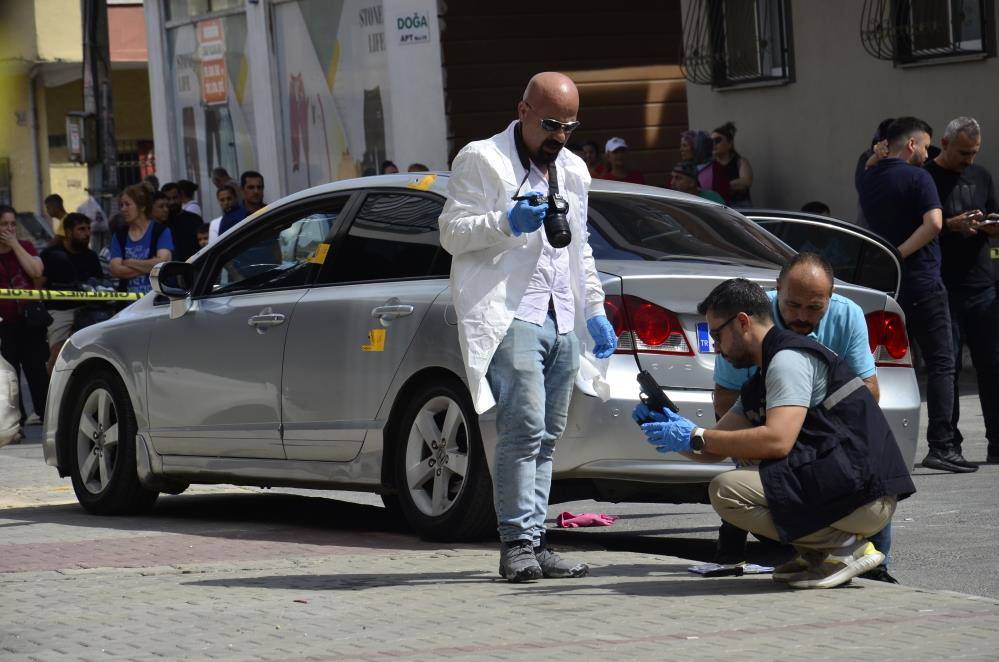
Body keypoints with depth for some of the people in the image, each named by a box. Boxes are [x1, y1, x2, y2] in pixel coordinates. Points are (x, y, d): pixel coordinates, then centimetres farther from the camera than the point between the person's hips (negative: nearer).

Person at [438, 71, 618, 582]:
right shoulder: (482, 160, 0)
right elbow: (452, 233, -6)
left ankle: (534, 544, 6)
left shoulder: (573, 171, 22)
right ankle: (517, 542, -17)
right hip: (509, 317, -7)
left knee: (546, 437, 5)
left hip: (562, 323, 7)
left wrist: (596, 311, 23)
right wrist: (508, 223, -21)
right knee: (524, 428, -17)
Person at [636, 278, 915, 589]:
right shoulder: (760, 383, 23)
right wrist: (672, 428, 5)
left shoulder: (789, 358, -9)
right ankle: (821, 552, 8)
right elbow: (716, 450, 23)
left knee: (727, 490, -17)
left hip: (863, 493, -10)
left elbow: (777, 440, -22)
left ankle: (846, 547, -11)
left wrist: (695, 437, -16)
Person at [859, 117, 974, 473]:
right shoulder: (917, 178, -11)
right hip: (922, 283, -7)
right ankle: (940, 446, -12)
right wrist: (900, 254, -16)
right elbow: (933, 223, -23)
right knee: (941, 365, -3)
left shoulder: (867, 180, 9)